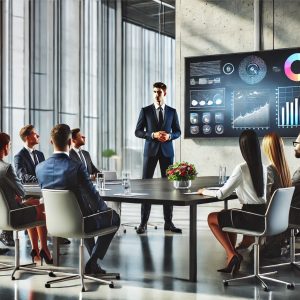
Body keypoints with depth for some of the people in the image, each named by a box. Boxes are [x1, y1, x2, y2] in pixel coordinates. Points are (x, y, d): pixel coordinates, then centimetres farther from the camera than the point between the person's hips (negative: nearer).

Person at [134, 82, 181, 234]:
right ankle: (143, 222, 3)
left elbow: (177, 132, 10)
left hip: (167, 151, 2)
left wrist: (169, 136, -12)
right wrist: (153, 135, -16)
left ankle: (168, 222, 11)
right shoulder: (145, 110, 2)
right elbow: (138, 132, -1)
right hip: (150, 150, -2)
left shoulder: (172, 111, 7)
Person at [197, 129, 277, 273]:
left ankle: (232, 255, 5)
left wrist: (204, 191, 3)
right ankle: (232, 257, 27)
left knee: (211, 218, 14)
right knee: (226, 214, 31)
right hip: (263, 216, 7)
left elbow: (221, 194, -15)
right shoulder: (264, 168, 4)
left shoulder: (241, 168, -16)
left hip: (250, 218, -7)